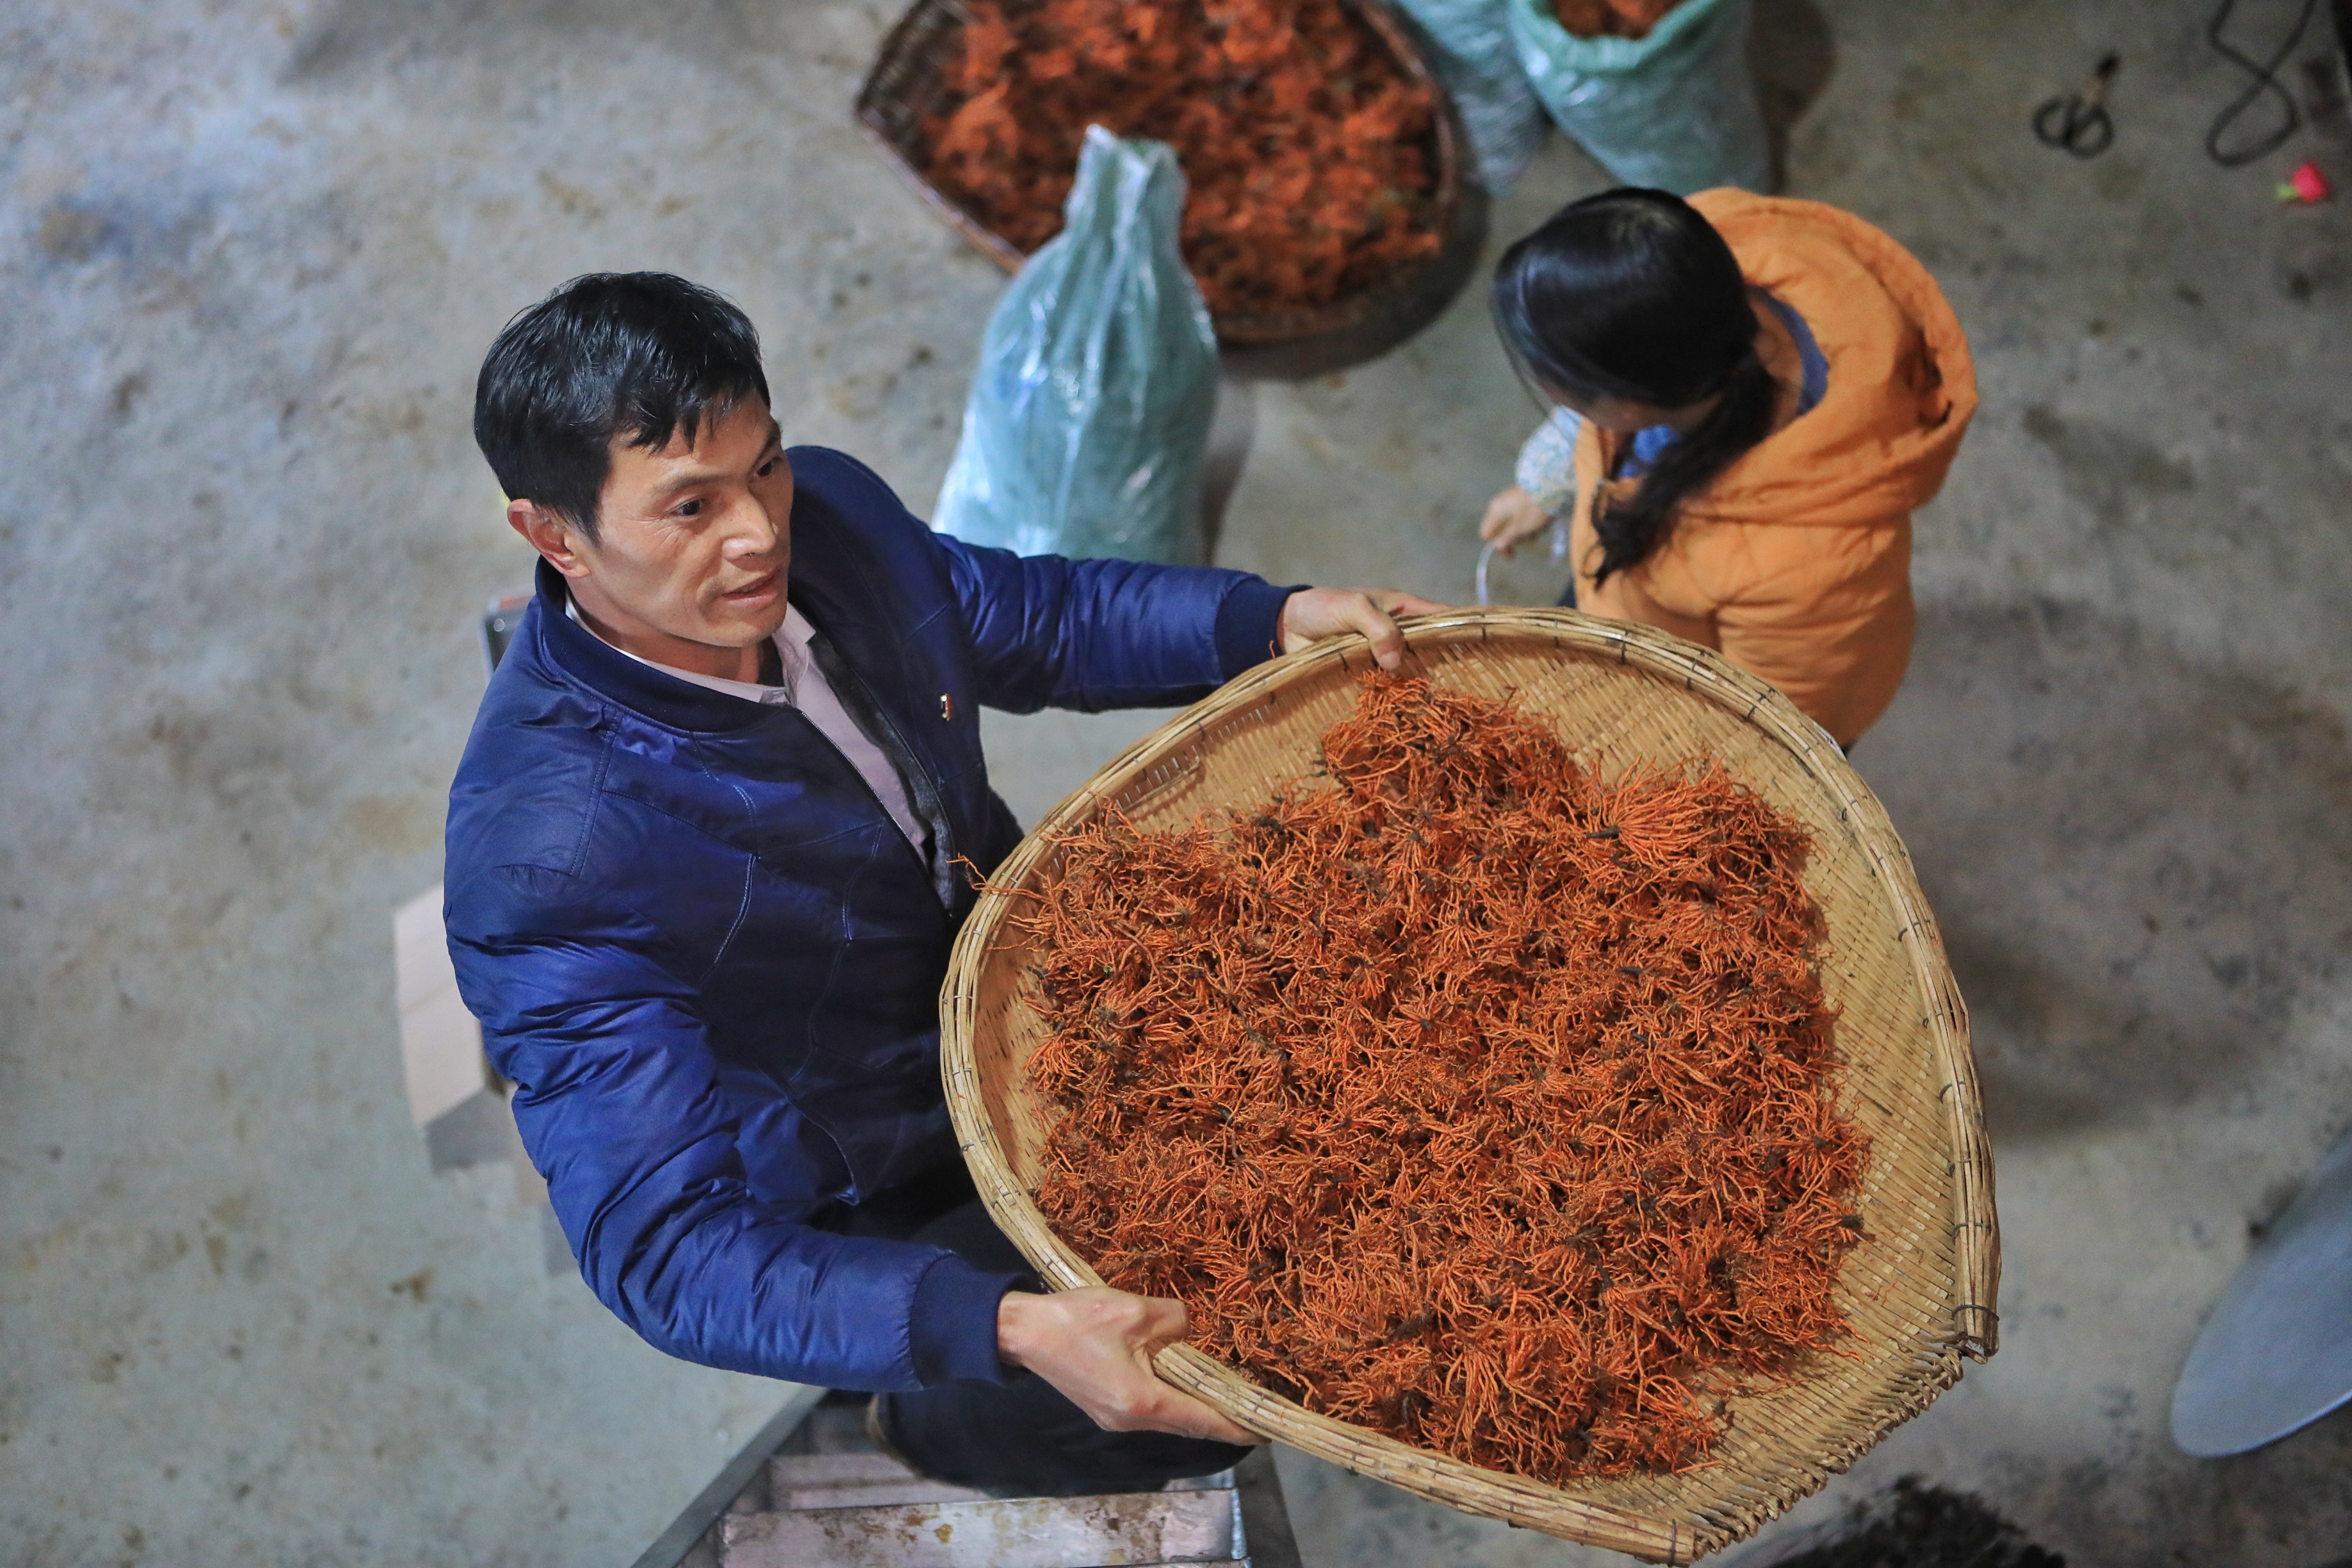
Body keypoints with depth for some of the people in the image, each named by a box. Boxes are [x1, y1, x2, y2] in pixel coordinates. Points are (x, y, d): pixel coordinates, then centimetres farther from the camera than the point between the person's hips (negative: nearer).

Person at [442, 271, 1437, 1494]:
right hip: (849, 1225, -7)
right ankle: (940, 1422, 9)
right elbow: (662, 1246, -36)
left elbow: (1036, 620, 6)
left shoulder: (827, 512, -15)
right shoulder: (545, 860, -35)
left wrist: (1279, 619, -10)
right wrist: (1013, 1328, -47)